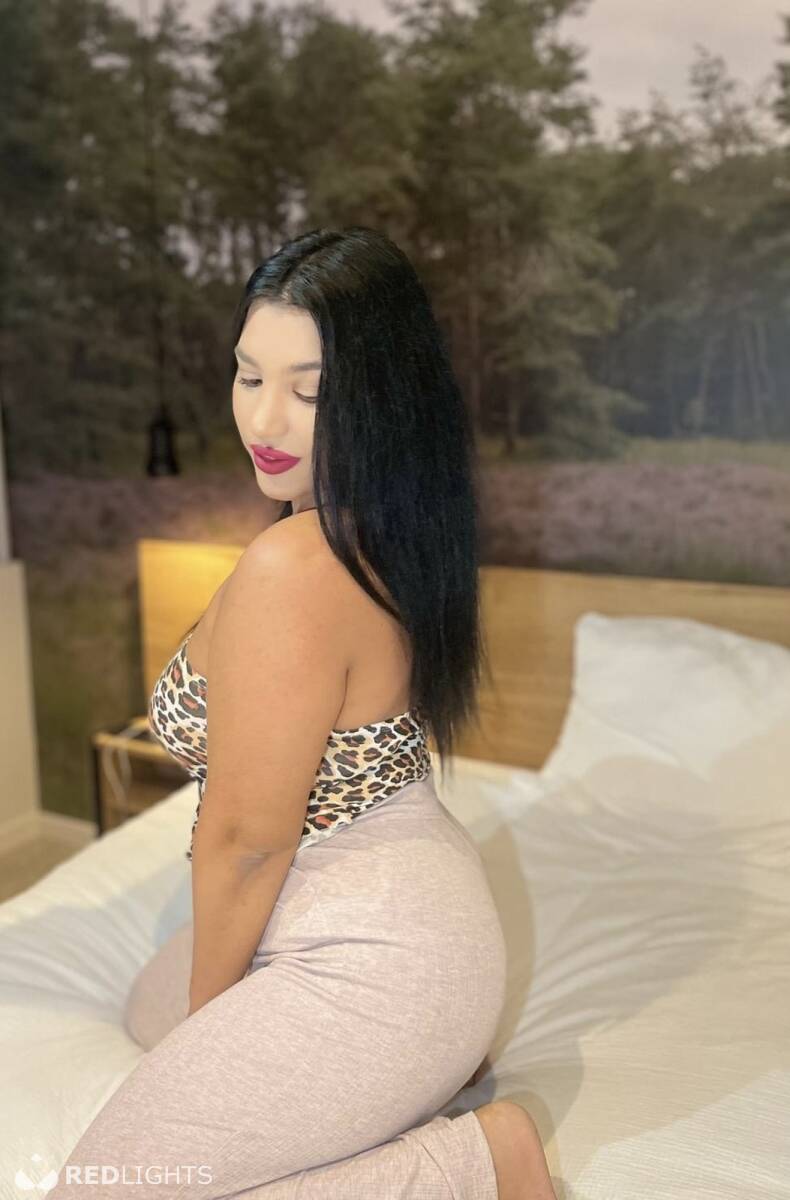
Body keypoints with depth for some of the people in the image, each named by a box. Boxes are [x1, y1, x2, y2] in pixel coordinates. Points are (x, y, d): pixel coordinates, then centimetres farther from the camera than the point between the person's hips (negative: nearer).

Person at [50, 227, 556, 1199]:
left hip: (373, 961, -10)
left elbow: (247, 838, -21)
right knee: (152, 1005, 32)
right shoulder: (388, 528, 0)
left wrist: (206, 1017, -2)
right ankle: (433, 1053, 18)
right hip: (415, 893, 10)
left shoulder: (289, 567, -30)